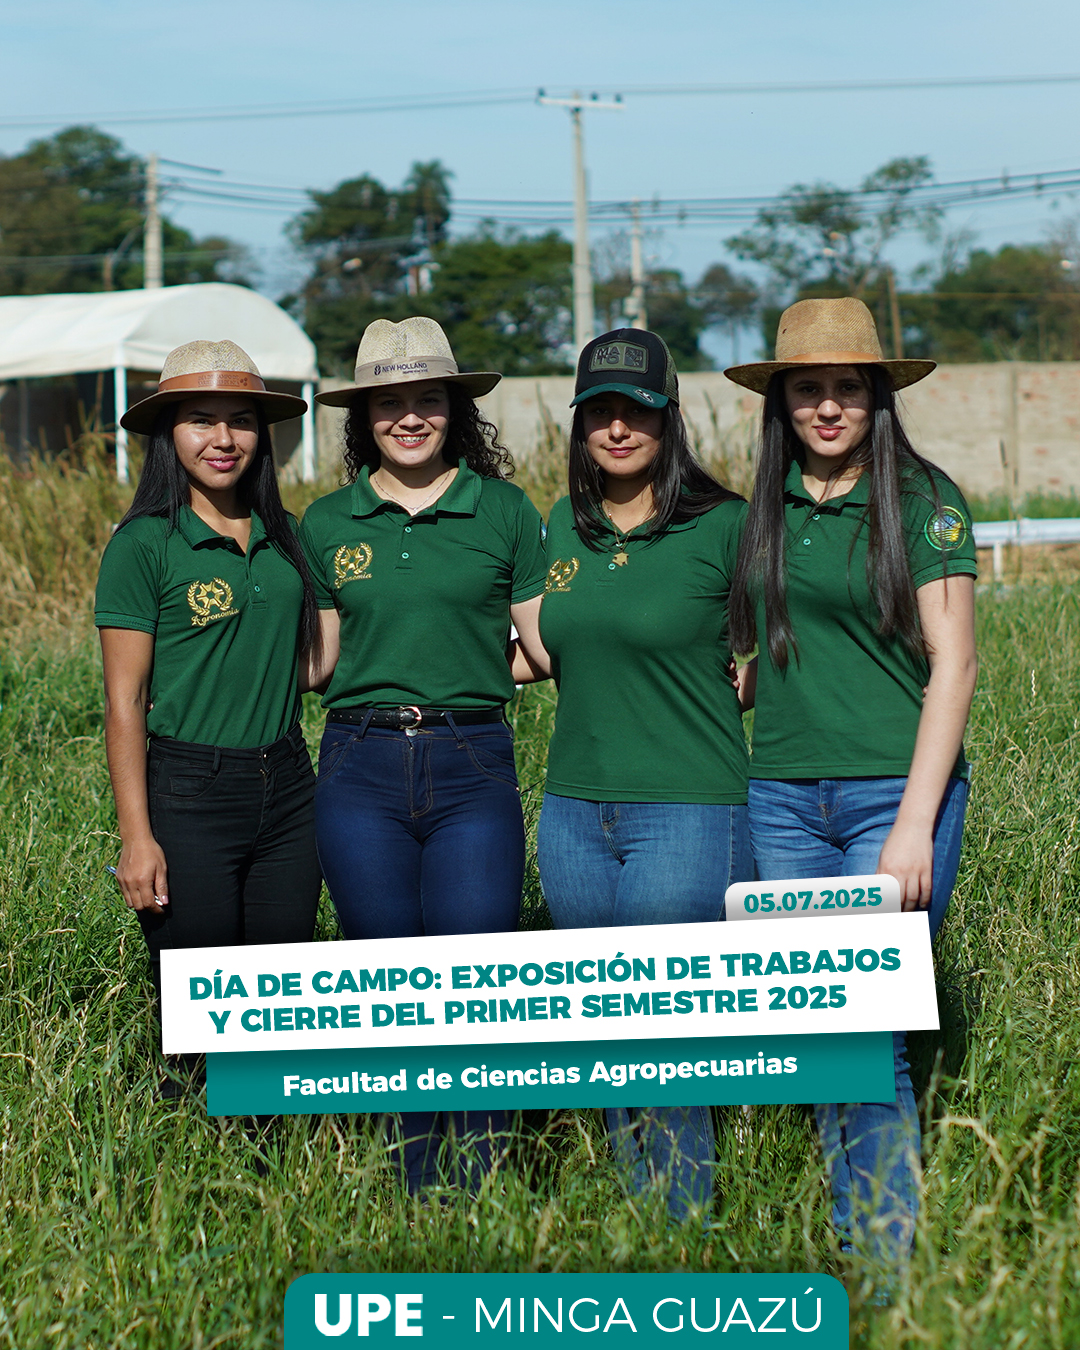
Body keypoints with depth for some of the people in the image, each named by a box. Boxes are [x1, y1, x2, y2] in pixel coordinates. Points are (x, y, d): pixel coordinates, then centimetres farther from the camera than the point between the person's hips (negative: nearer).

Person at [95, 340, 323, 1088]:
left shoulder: (284, 534, 7)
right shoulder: (144, 544, -8)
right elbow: (124, 699, -8)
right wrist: (136, 836, -12)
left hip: (286, 787, 5)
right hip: (189, 798, -5)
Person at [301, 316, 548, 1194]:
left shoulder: (504, 512, 3)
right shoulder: (327, 524, 9)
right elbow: (318, 660, 14)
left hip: (473, 766, -2)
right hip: (361, 768, 2)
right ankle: (415, 1208, 20)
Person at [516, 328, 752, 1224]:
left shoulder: (722, 528, -7)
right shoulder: (562, 528, 9)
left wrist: (731, 693, -8)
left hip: (688, 812, -6)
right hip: (576, 812, 6)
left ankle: (688, 1241, 11)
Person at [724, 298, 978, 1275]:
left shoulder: (922, 499, -3)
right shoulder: (766, 506, 10)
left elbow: (953, 663, -7)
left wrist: (916, 823, -13)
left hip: (894, 792, -5)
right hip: (782, 798, 5)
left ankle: (894, 1271, 1)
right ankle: (847, 1262, 16)